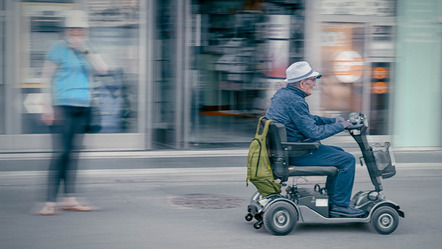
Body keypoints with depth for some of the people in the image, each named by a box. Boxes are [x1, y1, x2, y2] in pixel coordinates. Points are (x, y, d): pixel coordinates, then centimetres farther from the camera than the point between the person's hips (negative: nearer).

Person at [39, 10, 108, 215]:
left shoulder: (87, 51, 15)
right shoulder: (59, 48, -2)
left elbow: (103, 69, 2)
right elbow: (46, 77, -3)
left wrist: (87, 50, -9)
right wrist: (47, 106, -8)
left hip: (82, 107, 6)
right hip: (63, 106, -6)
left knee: (73, 153, 7)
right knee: (61, 152, -11)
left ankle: (70, 200, 11)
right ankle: (50, 202, -10)